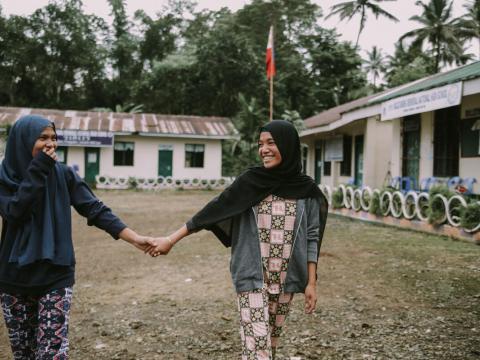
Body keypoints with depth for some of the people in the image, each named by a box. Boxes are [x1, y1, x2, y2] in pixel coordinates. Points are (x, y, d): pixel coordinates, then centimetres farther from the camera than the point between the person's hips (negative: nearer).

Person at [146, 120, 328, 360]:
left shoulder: (306, 190, 0)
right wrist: (171, 239, -5)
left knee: (270, 340, 14)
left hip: (285, 279, 2)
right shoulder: (249, 182, -4)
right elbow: (213, 211, -4)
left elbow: (311, 238, 4)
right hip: (251, 276, -2)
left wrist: (311, 283, 1)